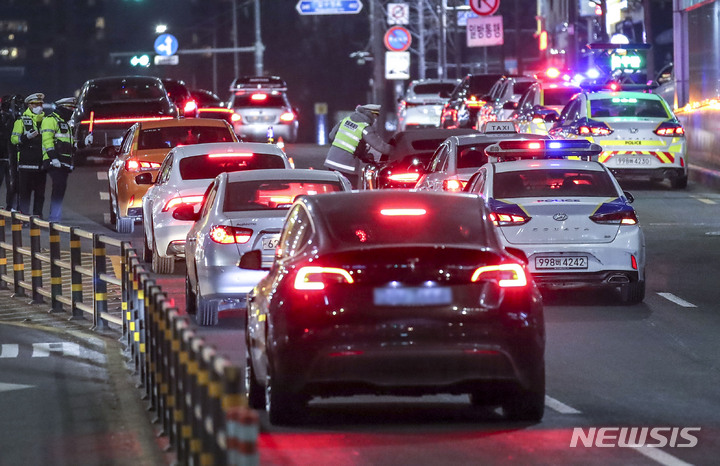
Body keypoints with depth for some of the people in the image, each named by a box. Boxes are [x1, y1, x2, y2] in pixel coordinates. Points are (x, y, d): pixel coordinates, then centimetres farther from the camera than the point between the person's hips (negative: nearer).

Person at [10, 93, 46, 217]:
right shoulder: (22, 120, 3)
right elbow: (14, 139, -4)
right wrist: (26, 137, -20)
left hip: (41, 162, 5)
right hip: (26, 161, -5)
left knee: (40, 191, 5)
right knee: (25, 190, -5)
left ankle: (38, 214, 11)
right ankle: (23, 215, -2)